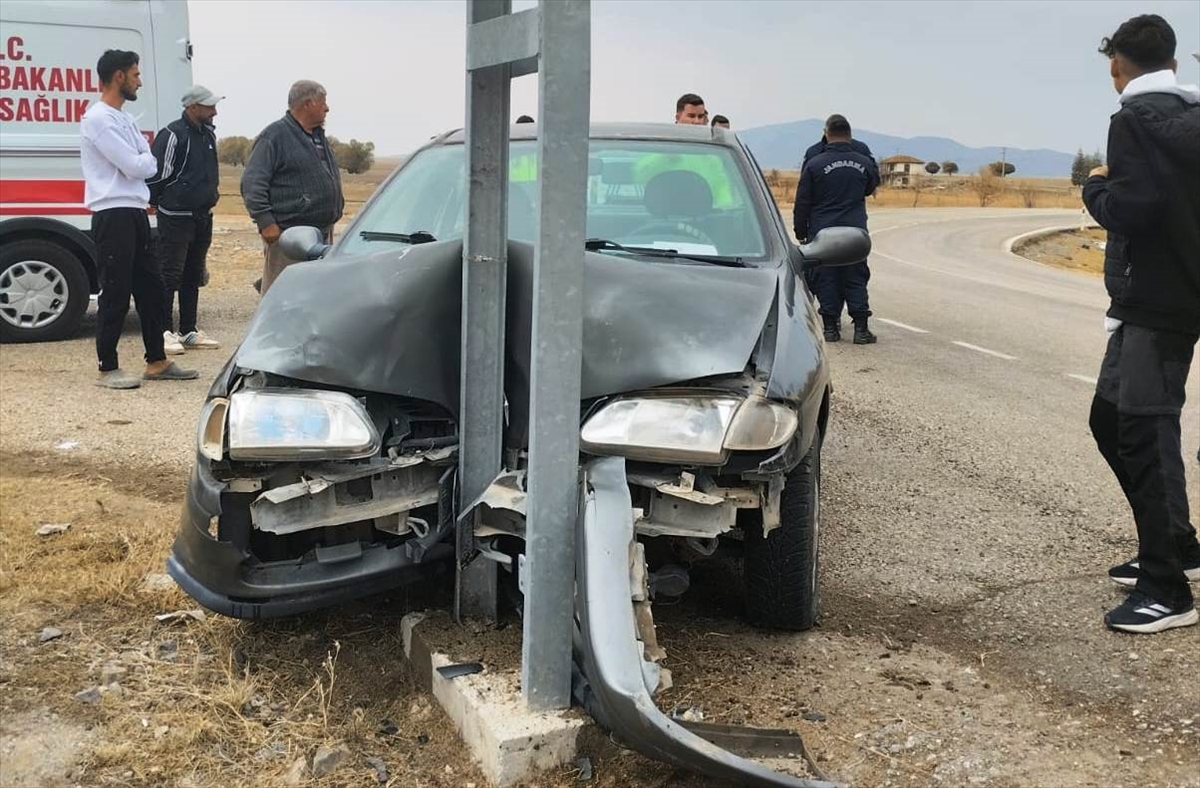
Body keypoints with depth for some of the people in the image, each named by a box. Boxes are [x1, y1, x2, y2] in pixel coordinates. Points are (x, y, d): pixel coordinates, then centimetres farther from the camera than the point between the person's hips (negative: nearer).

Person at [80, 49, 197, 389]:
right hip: (113, 216, -10)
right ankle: (107, 369, 4)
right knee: (116, 293, -5)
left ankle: (156, 362, 22)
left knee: (150, 287, 13)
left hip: (135, 213, 10)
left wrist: (143, 158, -7)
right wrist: (147, 155, 2)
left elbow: (145, 165, 14)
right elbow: (137, 166, -18)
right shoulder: (98, 119, -13)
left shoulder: (124, 118, 17)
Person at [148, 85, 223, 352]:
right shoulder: (173, 135, -15)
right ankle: (164, 332, 0)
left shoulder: (209, 134, 11)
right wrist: (157, 201, -4)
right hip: (176, 217, -8)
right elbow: (156, 173, -14)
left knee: (193, 276, 13)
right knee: (170, 276, -5)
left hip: (202, 217, 8)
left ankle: (189, 331, 20)